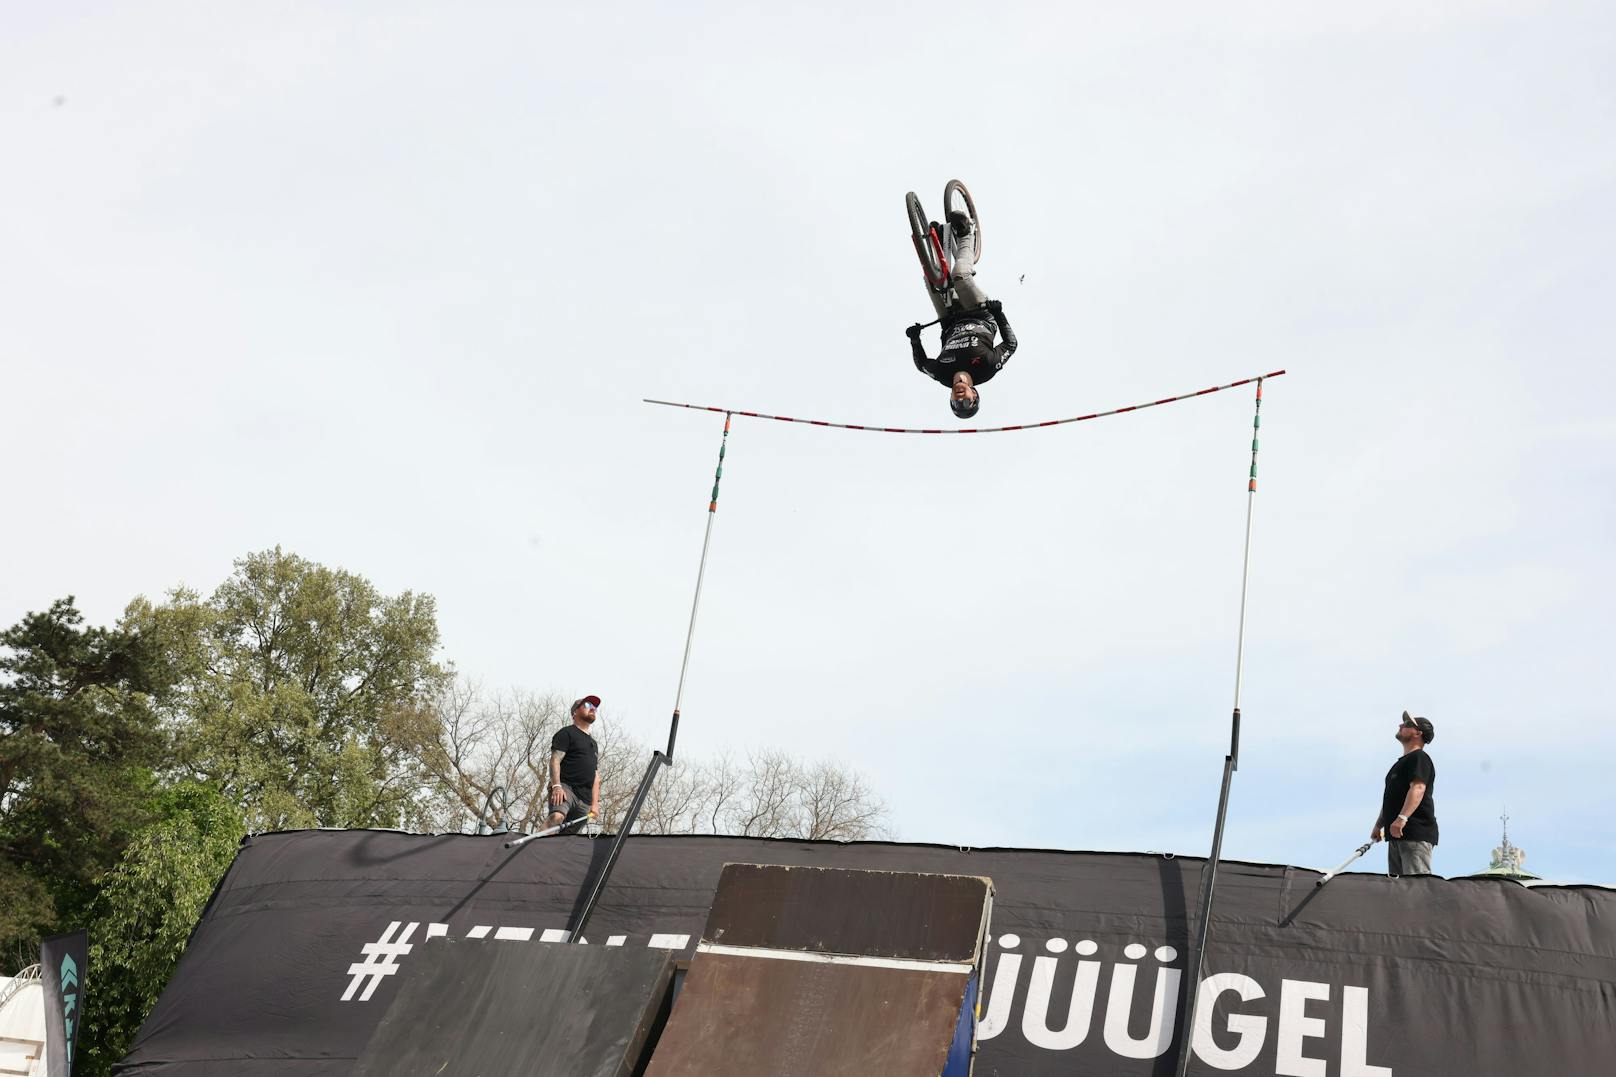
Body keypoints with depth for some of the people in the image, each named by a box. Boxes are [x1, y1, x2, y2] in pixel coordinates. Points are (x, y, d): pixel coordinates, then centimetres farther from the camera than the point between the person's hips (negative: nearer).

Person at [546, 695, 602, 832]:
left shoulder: (593, 743, 30)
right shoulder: (567, 733, 7)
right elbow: (555, 760, -6)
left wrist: (595, 804, 16)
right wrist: (556, 786, -21)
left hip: (585, 800, 7)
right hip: (565, 787, -7)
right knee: (557, 817, -33)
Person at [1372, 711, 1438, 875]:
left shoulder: (1419, 758, -5)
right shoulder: (1401, 762, 26)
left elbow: (1418, 788, -21)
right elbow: (1390, 799, 31)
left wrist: (1402, 818, -32)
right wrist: (1378, 825, 26)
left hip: (1416, 832, -10)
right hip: (1396, 834, 10)